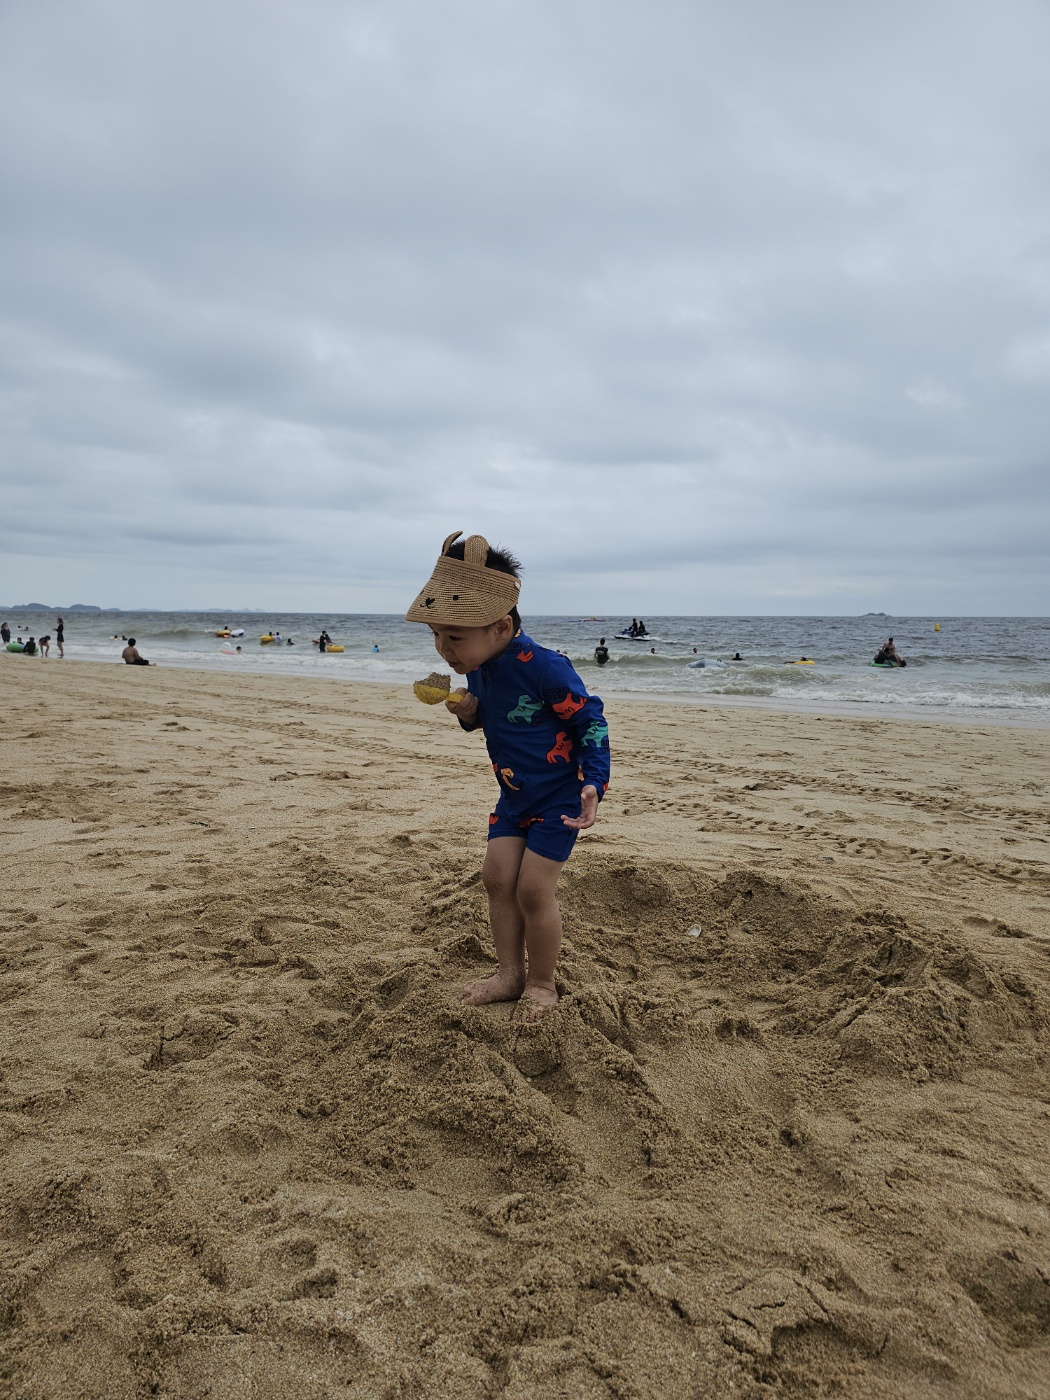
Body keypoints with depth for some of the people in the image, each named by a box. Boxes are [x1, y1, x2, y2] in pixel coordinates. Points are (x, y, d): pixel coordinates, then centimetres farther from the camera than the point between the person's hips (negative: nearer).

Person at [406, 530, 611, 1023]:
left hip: (559, 795, -7)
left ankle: (542, 984, 17)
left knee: (533, 888, -6)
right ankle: (510, 973, 23)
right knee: (497, 876, 6)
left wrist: (593, 784, -28)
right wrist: (469, 713, -8)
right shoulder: (477, 668, -3)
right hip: (514, 793, 8)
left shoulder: (542, 667, -27)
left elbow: (590, 721, -19)